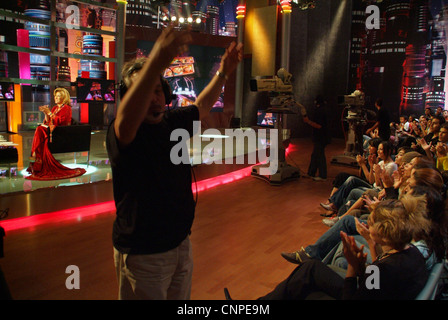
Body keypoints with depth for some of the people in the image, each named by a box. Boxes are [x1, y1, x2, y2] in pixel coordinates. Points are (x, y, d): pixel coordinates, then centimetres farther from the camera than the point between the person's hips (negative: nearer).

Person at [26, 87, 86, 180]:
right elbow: (48, 121, 16)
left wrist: (49, 113, -14)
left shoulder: (66, 108, -1)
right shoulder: (55, 108, 21)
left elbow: (60, 121, -15)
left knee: (40, 131, -26)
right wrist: (46, 113, 0)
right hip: (51, 129, 7)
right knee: (39, 129, -22)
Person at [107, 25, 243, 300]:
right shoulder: (121, 131, -19)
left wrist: (223, 73, 8)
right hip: (143, 254, -7)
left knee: (181, 298, 22)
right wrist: (157, 62, -59)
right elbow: (126, 120, -44)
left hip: (181, 242, 7)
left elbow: (201, 107, 21)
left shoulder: (173, 121, 2)